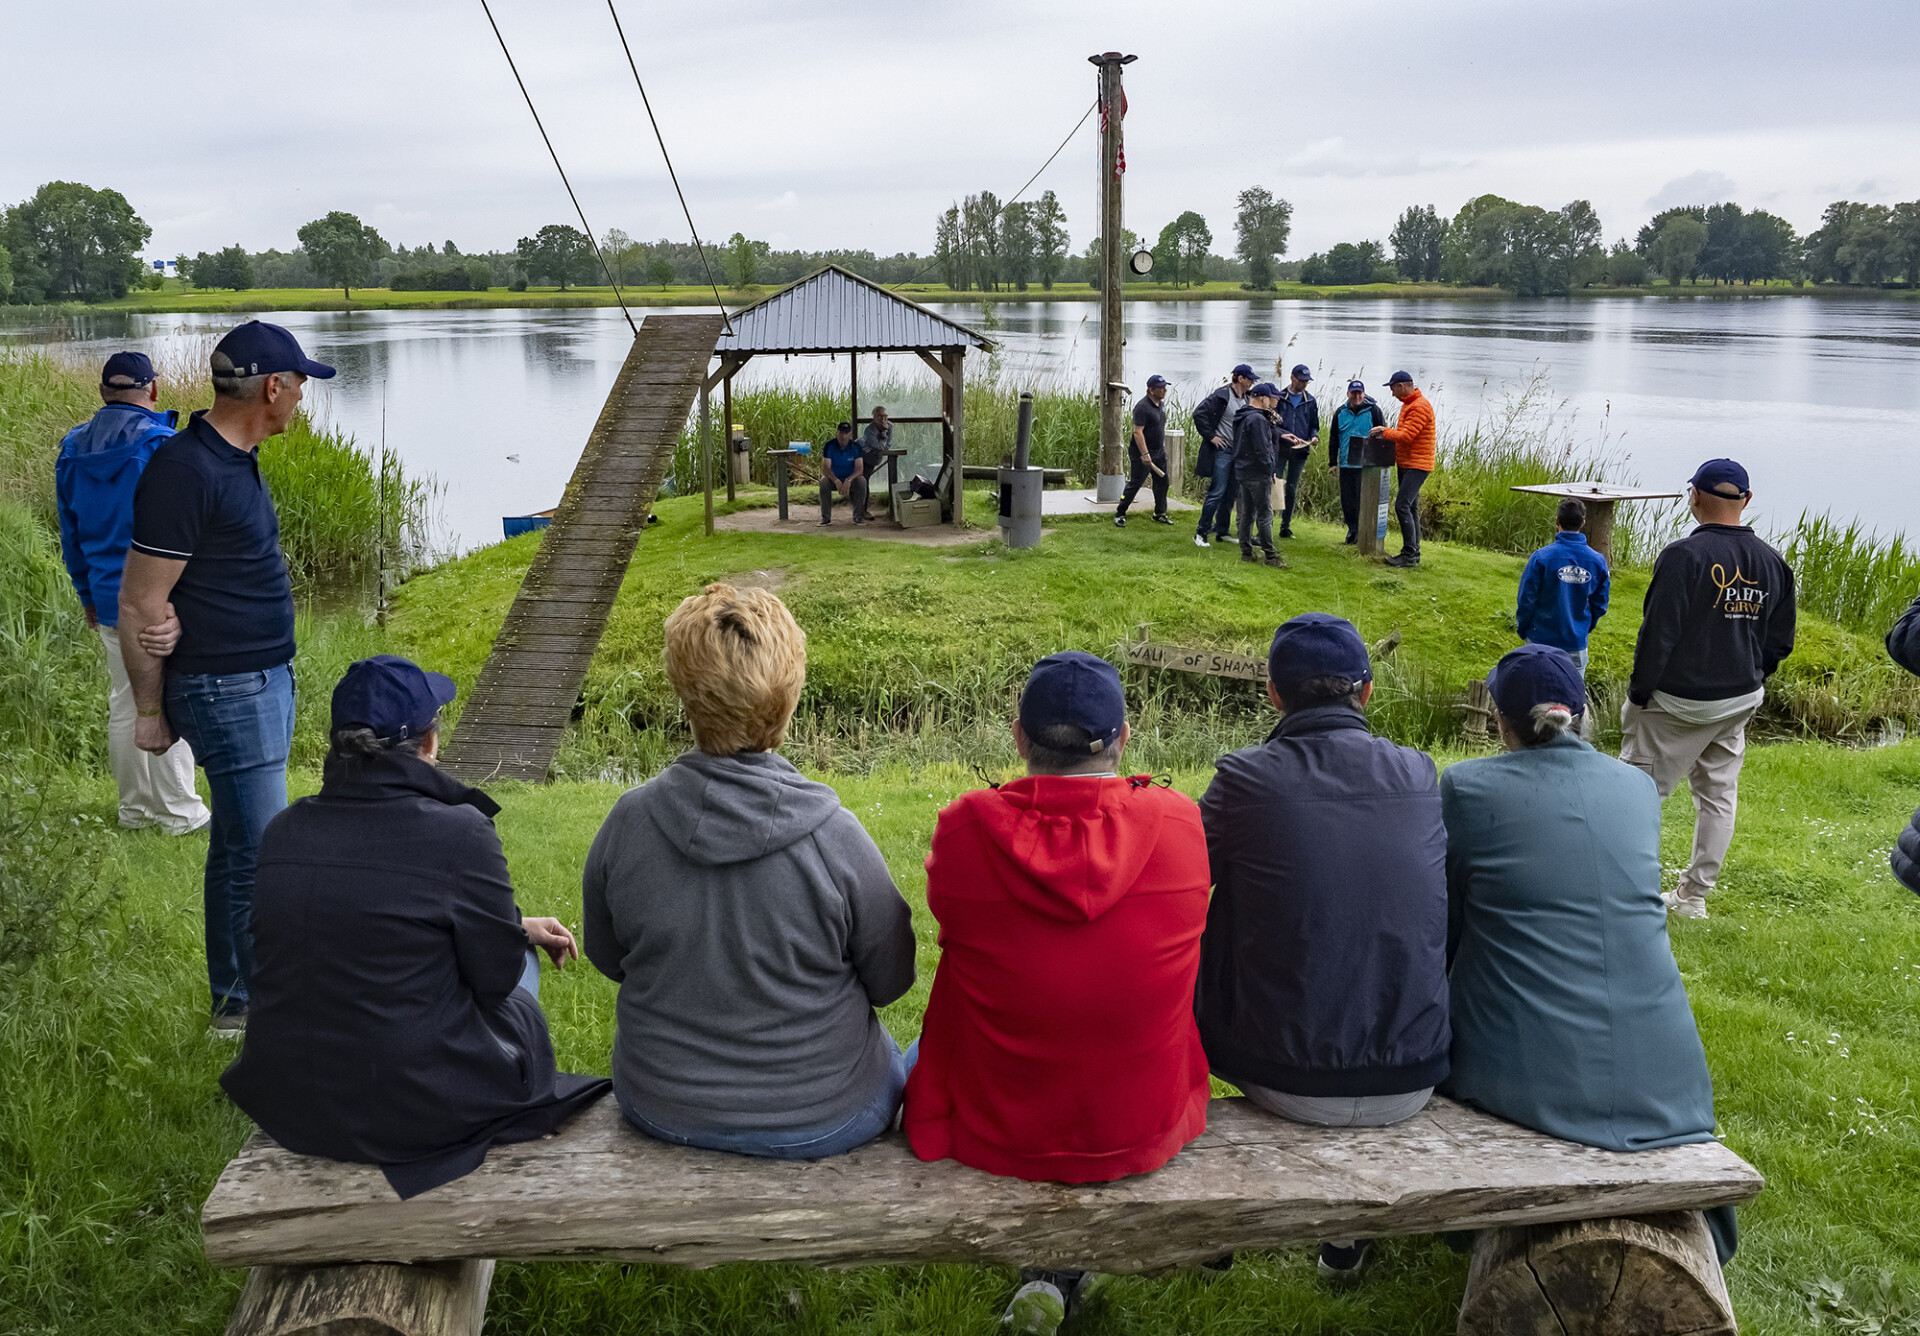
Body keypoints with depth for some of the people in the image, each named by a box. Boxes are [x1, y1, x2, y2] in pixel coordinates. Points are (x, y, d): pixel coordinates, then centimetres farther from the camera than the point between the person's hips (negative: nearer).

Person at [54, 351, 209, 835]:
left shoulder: (72, 450, 8)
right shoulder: (162, 446, -14)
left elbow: (70, 532, 16)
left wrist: (87, 593, 24)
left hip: (109, 600, 7)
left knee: (123, 704, 15)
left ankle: (135, 808, 25)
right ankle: (179, 812, 10)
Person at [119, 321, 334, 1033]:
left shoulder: (234, 459, 11)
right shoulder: (185, 472, -20)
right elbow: (140, 605, -17)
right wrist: (149, 710, -11)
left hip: (264, 679, 10)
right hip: (226, 690, -10)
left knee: (237, 843, 17)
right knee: (258, 852, -4)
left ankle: (234, 993, 29)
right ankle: (247, 1003, 10)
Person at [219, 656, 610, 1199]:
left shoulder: (284, 830, -2)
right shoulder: (458, 832, -20)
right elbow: (497, 975, -9)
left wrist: (517, 928, 19)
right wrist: (518, 936, 15)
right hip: (419, 1111, -6)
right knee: (518, 985, 25)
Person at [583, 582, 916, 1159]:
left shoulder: (628, 823, -19)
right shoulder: (834, 837, -26)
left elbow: (607, 957, -1)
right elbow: (890, 979, -10)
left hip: (660, 1110, 3)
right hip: (820, 1121, -2)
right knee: (903, 1064, 33)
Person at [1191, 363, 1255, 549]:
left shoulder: (1245, 399, 13)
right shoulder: (1222, 395, -11)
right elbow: (1199, 413, -15)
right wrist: (1210, 436, -14)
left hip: (1238, 451, 8)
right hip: (1222, 450, -8)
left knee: (1231, 493, 10)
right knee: (1217, 492, -11)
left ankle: (1222, 531, 19)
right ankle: (1201, 532, -4)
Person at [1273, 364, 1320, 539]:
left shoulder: (1311, 401, 11)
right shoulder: (1279, 398, 1)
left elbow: (1314, 425, 17)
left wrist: (1314, 436, -5)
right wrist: (1282, 434, -19)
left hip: (1300, 451, 3)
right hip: (1280, 449, -3)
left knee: (1292, 489, 9)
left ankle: (1285, 526, 17)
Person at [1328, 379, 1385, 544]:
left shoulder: (1373, 411, 0)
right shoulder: (1341, 412, 11)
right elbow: (1333, 439, 16)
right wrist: (1332, 462, 12)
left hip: (1367, 466, -4)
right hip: (1346, 464, 4)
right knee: (1347, 499, 7)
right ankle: (1352, 529, 19)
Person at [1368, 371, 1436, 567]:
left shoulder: (1420, 407, -17)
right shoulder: (1408, 405, 17)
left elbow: (1406, 436, -22)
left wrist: (1385, 431, -10)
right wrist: (1386, 432, 6)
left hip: (1416, 465, -11)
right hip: (1405, 463, 11)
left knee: (1402, 506, -15)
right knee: (1410, 508, 12)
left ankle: (1410, 554, -13)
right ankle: (1413, 553, 17)